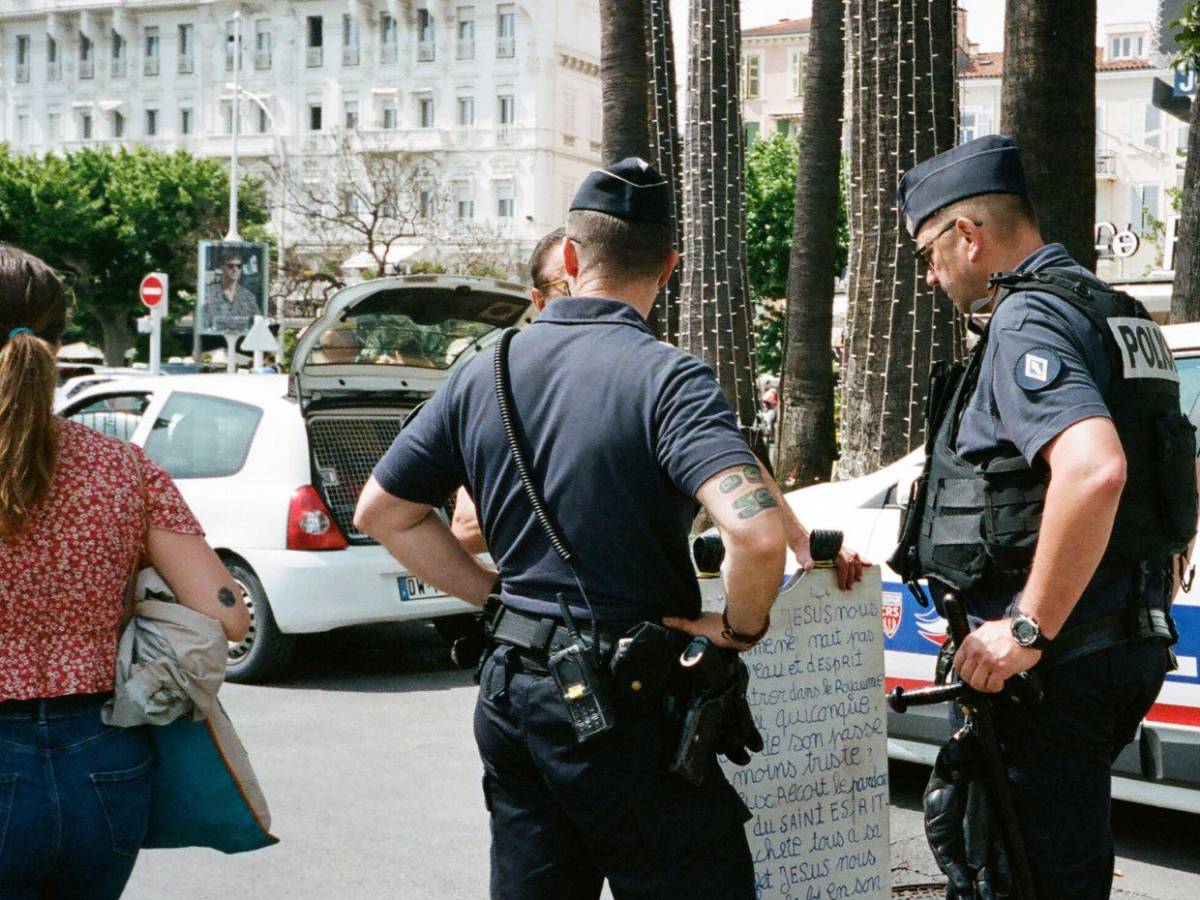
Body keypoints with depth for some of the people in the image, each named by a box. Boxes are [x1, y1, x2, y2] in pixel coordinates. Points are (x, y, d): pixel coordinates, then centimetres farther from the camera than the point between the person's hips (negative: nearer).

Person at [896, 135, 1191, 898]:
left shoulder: (1027, 319, -14)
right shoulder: (1118, 314, 18)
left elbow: (1094, 469, -31)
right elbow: (1180, 477, 26)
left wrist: (1029, 629, -25)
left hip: (1059, 661, -10)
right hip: (1132, 644, 10)